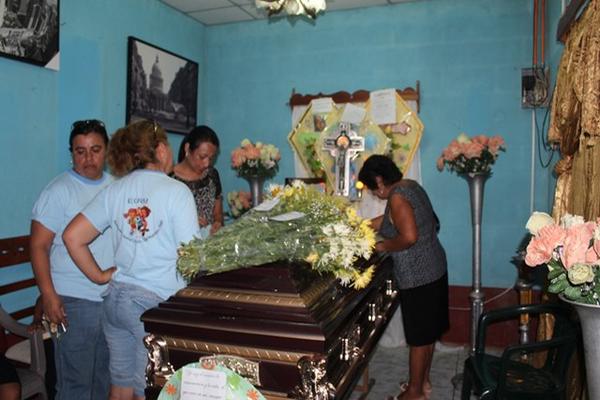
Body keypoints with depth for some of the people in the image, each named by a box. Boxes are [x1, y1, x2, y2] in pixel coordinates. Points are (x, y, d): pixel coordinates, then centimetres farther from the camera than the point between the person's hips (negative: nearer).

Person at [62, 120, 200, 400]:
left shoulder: (114, 190, 4)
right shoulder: (177, 190, -11)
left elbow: (72, 236, 1)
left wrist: (99, 276, 8)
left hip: (116, 298, 6)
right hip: (156, 302, -6)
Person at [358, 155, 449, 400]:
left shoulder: (397, 196, -20)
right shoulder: (410, 186, 9)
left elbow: (409, 236, -30)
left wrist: (383, 246, -14)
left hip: (417, 276, -9)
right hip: (433, 269, 10)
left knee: (418, 337, 5)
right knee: (428, 332, 20)